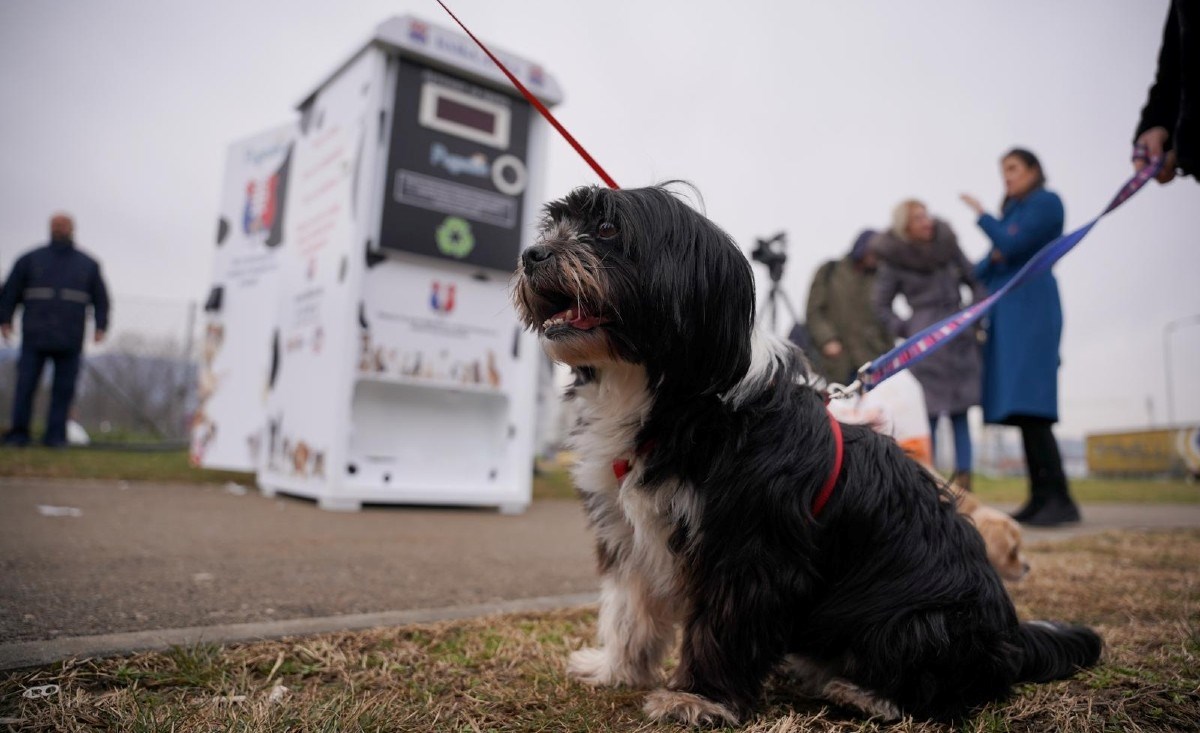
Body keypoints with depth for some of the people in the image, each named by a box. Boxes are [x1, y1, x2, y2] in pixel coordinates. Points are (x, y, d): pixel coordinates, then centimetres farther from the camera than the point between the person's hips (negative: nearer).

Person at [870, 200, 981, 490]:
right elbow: (880, 304, 3)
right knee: (929, 412, -5)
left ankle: (963, 480, 6)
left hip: (959, 332, 4)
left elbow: (972, 277, 13)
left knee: (959, 412, 3)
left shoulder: (946, 242, 6)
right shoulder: (893, 260, -4)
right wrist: (907, 331, -5)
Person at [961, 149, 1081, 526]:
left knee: (1028, 405, -18)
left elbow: (1012, 245, -13)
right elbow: (982, 269, 23)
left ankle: (1061, 500, -17)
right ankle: (1040, 497, 3)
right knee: (1021, 409, 2)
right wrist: (991, 261, 1)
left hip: (1030, 306, -8)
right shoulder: (1012, 211, 26)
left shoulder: (1046, 201, 1)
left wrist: (981, 215, 1)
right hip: (1005, 311, 8)